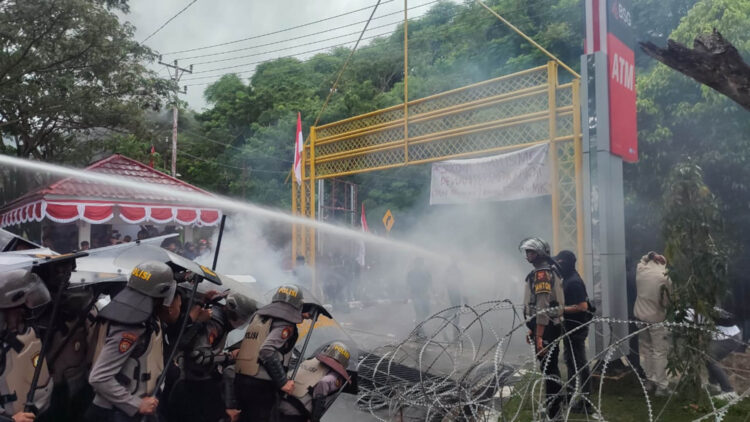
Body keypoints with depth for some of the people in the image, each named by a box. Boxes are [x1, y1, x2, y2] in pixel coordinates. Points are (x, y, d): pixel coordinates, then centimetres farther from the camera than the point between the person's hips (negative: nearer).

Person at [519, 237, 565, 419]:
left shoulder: (542, 273, -16)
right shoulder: (548, 271, 17)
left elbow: (543, 306, -23)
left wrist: (538, 335, -24)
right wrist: (533, 329, 25)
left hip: (546, 328, -10)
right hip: (549, 326, 10)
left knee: (548, 366, -5)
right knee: (550, 365, 18)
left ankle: (552, 411, 0)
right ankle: (554, 403, 30)